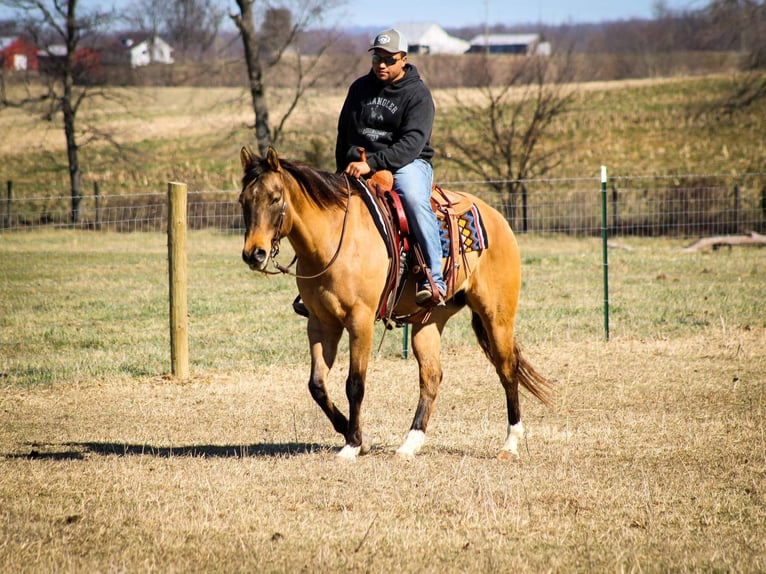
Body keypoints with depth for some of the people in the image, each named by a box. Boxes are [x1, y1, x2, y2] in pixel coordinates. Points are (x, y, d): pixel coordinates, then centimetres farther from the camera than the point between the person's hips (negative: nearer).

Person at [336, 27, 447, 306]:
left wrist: (372, 164, -28)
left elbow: (412, 143, -17)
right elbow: (343, 134, 24)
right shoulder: (360, 88, 13)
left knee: (414, 198, -36)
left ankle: (434, 279, -37)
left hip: (406, 164, -5)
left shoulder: (417, 93, -4)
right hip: (359, 166, 5)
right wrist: (344, 171, 13)